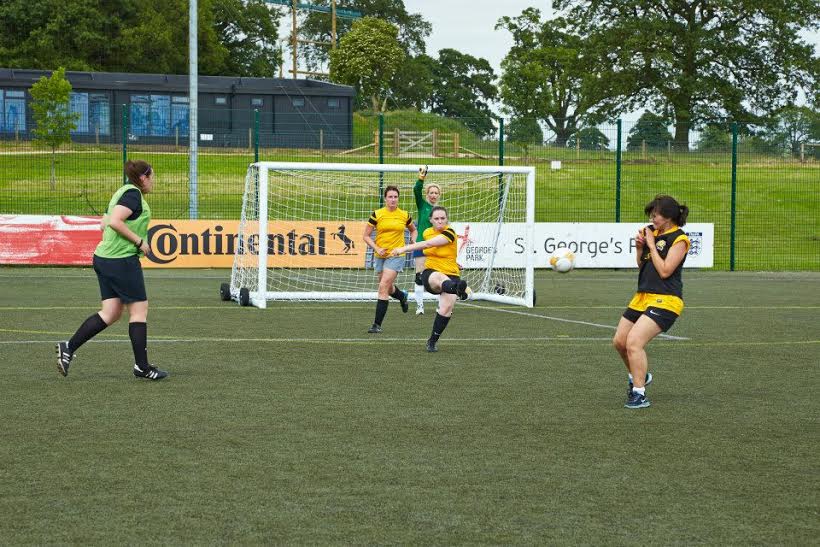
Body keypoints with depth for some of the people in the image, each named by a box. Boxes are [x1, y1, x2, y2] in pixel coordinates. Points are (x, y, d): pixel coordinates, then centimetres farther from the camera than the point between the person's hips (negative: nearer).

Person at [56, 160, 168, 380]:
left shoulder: (123, 192, 17)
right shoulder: (133, 194, -12)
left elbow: (104, 223, 20)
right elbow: (115, 221, -24)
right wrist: (139, 241, -16)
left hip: (104, 258, 10)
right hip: (122, 261, -10)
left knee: (110, 313, 9)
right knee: (139, 310, -1)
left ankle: (69, 347, 3)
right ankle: (142, 366, 4)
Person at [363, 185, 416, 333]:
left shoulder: (404, 215, 1)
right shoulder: (377, 214, -3)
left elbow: (413, 230, 21)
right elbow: (366, 236, 1)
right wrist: (377, 248, -13)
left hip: (396, 255, -2)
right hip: (380, 255, 3)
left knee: (383, 286, -14)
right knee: (389, 288, 17)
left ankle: (377, 324, -11)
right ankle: (402, 296, 55)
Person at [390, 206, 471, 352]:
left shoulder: (449, 233, -10)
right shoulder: (427, 232, 8)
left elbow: (428, 244, -23)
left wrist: (404, 249, -25)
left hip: (451, 275, -1)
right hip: (431, 272, 1)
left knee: (446, 309, -22)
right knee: (438, 278, -39)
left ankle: (432, 341, 0)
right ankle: (457, 288, -77)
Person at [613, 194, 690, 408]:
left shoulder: (679, 239, -11)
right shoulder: (653, 232, 10)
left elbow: (664, 270, -17)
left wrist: (651, 245, -12)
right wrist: (639, 247, 0)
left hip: (665, 300, -9)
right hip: (643, 297, 9)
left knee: (634, 341, -22)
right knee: (619, 341, 15)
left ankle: (639, 394, -15)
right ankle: (639, 376, 40)